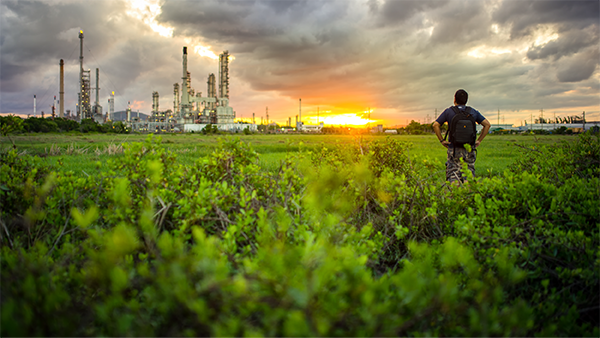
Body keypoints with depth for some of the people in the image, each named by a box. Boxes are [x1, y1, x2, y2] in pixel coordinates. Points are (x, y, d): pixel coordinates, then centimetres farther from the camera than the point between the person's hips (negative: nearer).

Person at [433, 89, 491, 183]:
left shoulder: (448, 111, 1)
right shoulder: (473, 112, 8)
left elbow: (435, 125, -7)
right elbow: (487, 124, 5)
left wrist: (442, 140, 1)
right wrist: (479, 140, 8)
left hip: (454, 148, -2)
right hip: (469, 149, 2)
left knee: (453, 176, -1)